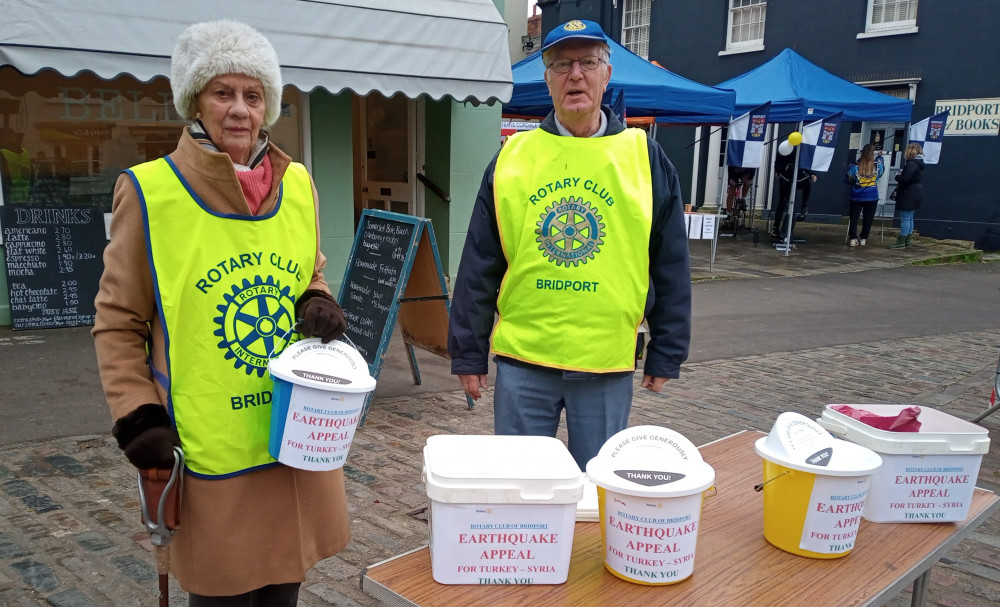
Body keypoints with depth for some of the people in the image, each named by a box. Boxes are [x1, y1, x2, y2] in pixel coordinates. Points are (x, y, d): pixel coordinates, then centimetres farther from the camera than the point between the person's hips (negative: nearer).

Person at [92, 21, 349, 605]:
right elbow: (119, 324, -2)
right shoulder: (149, 191, -8)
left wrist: (319, 305, -4)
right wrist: (139, 417, -10)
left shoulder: (298, 185, 4)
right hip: (210, 448, -4)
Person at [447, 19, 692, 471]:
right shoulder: (511, 158, 2)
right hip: (522, 363, 1)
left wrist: (666, 355, 2)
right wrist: (468, 354, 2)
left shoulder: (645, 158, 2)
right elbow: (478, 269, 3)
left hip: (609, 366, 0)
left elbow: (670, 269, 3)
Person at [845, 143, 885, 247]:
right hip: (872, 198, 1)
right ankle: (863, 238, 14)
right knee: (868, 219, 11)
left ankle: (853, 238, 5)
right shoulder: (878, 166, -9)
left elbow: (847, 179, -3)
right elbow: (881, 172, 15)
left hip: (856, 197, -1)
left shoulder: (855, 166, -14)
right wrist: (880, 157, 29)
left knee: (854, 218, 7)